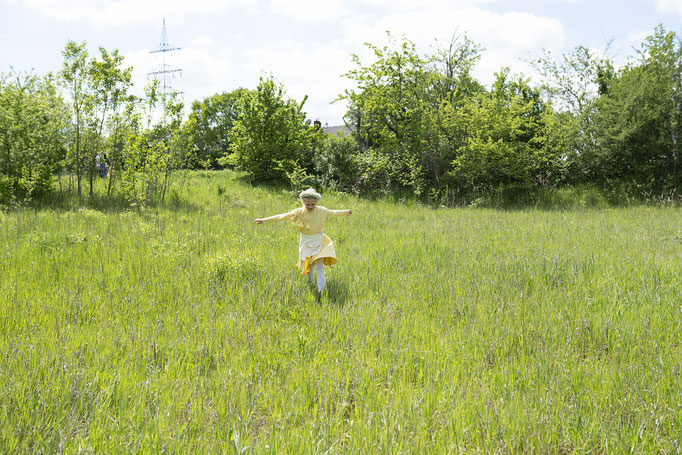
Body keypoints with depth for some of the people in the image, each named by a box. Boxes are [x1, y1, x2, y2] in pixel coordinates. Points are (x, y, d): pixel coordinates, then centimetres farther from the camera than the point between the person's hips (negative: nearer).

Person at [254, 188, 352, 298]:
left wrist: (346, 212, 25)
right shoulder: (299, 212, -14)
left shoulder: (321, 211, -8)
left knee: (319, 265, -11)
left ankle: (320, 290, -15)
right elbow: (281, 217, -14)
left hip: (318, 241, 0)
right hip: (306, 242, 0)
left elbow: (333, 213, 12)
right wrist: (264, 220, -18)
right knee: (308, 264, 14)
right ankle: (310, 282, 42)